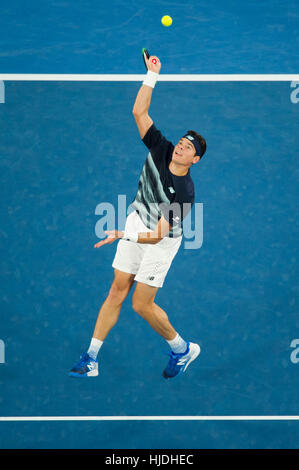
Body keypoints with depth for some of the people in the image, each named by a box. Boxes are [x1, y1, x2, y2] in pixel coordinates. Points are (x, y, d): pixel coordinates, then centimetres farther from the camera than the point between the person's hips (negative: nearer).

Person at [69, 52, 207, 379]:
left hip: (159, 241, -6)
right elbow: (139, 112, -11)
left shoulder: (184, 193, -28)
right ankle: (91, 360, 11)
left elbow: (158, 235, -29)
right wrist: (152, 74, -16)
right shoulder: (161, 150, -13)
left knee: (142, 304, -2)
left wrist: (123, 236, -39)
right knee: (117, 291, 7)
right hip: (135, 227, 6)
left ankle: (182, 349, 22)